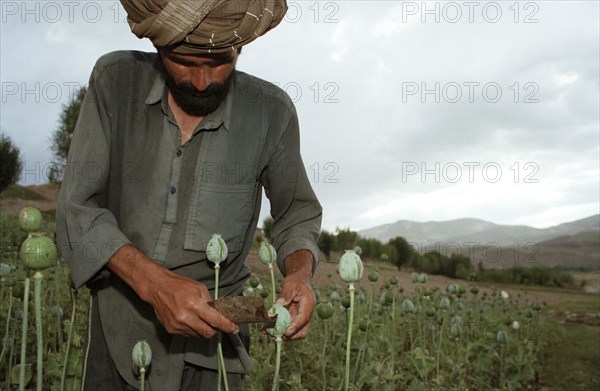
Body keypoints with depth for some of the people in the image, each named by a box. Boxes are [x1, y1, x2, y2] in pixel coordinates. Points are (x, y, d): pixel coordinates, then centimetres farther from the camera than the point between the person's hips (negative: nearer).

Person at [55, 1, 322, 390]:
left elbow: (298, 211, 2)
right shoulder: (115, 81, -11)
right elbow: (77, 208, -13)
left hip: (213, 329, 0)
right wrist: (153, 282, -28)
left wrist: (301, 272, -19)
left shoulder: (270, 111, -13)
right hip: (119, 328, 1)